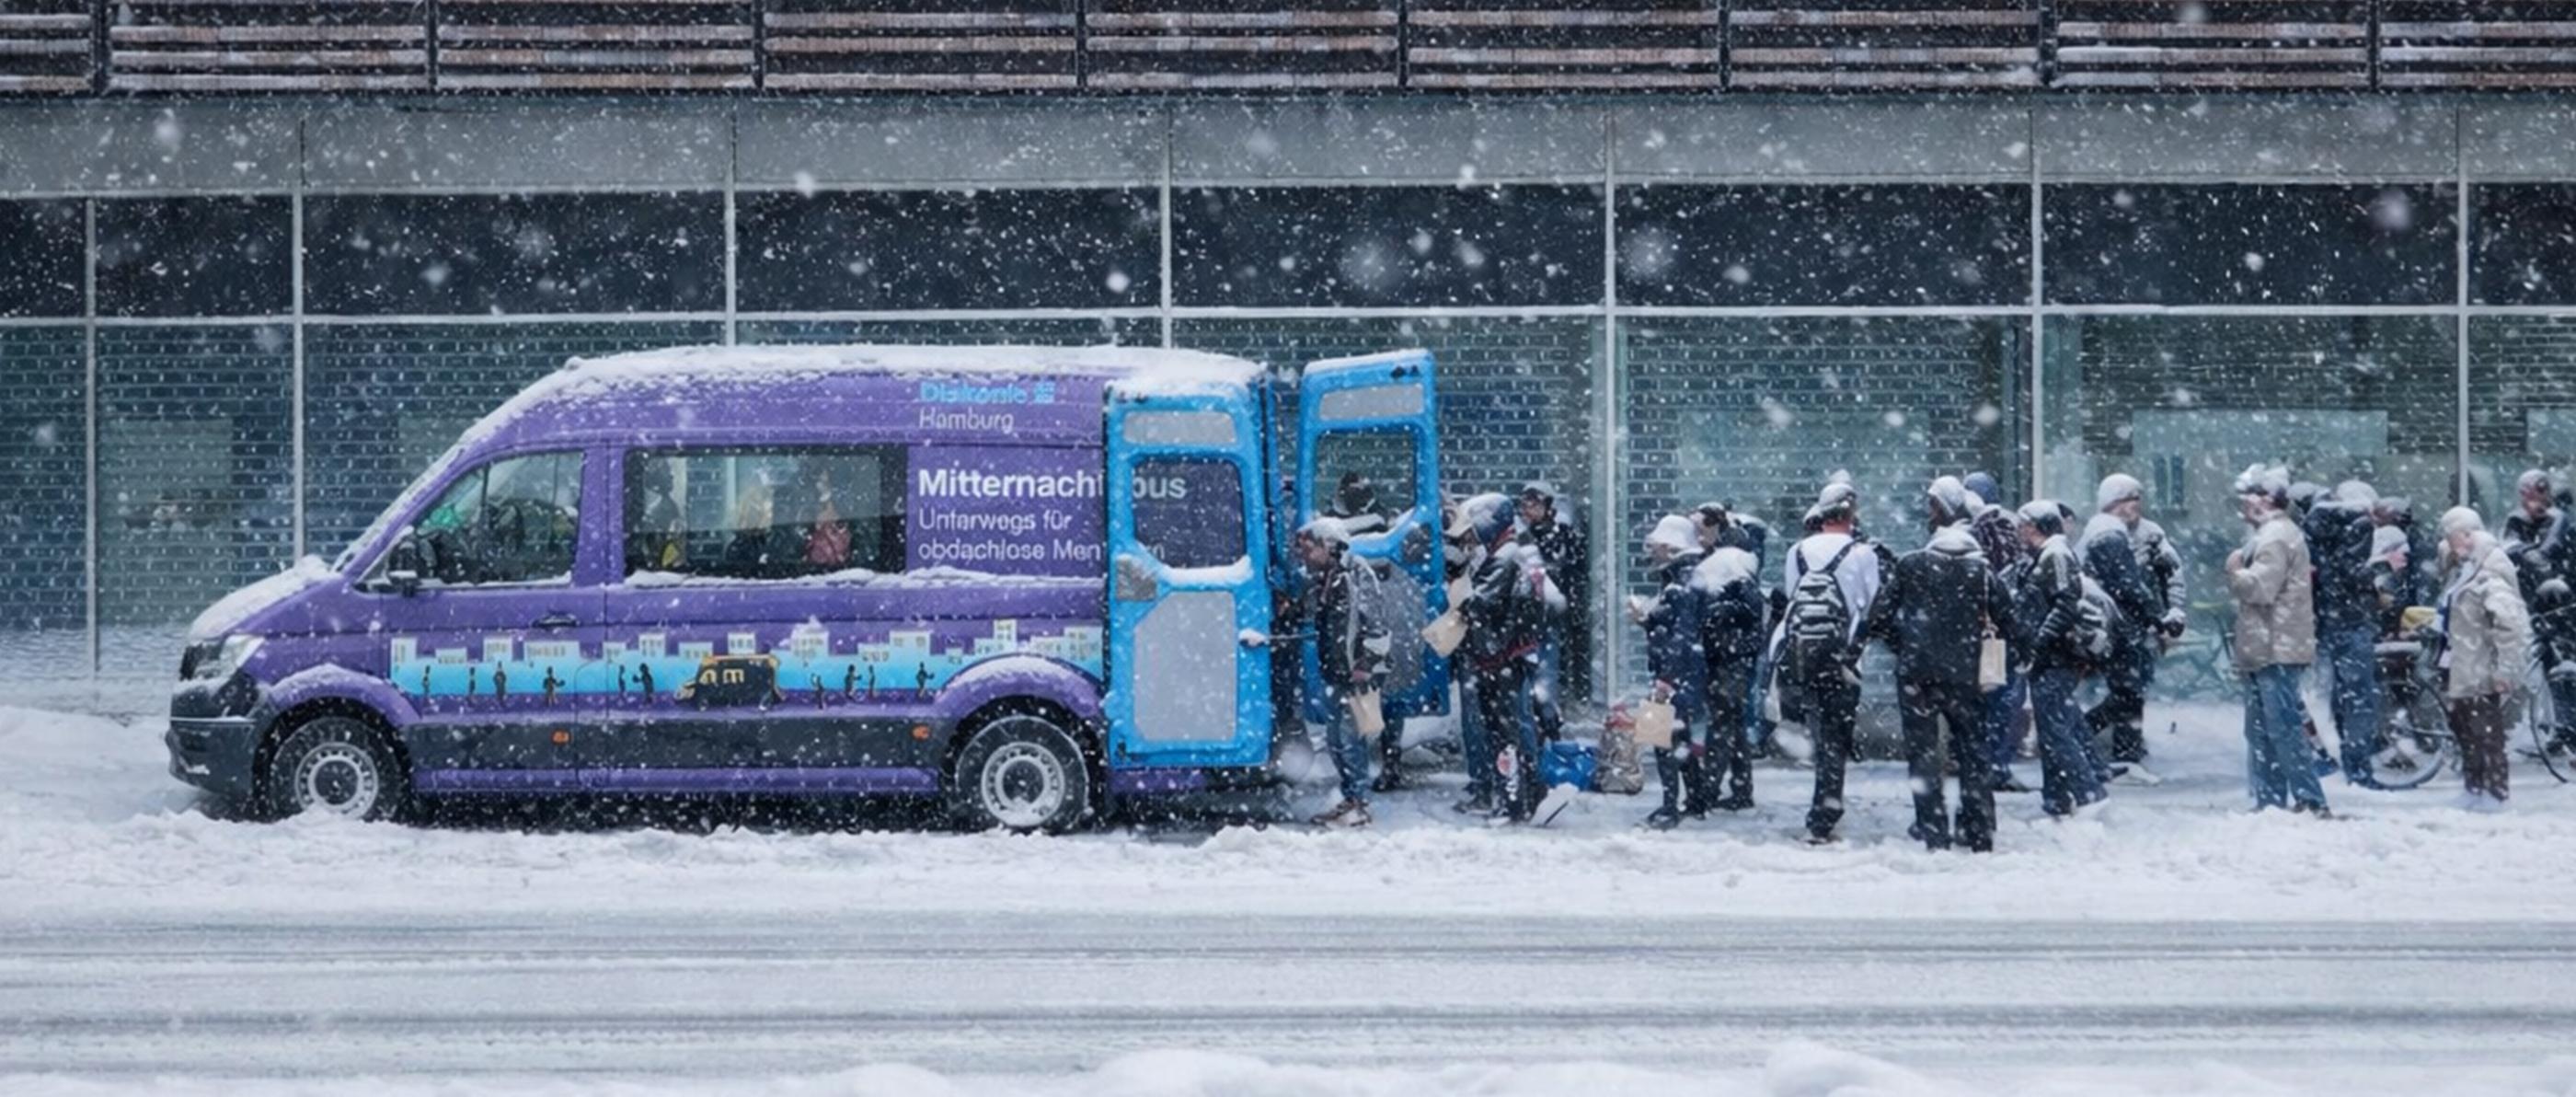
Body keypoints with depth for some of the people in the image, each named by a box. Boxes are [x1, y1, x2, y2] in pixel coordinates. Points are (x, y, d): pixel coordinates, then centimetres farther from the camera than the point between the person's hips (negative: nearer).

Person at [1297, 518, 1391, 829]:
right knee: (1334, 738, 11)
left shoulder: (1354, 576, -14)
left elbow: (1377, 622, -17)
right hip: (1333, 671, 9)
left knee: (1351, 736, -9)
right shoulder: (1318, 580, 13)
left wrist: (1367, 664, -17)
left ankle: (1360, 805, -5)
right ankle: (1350, 798, 20)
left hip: (1357, 672, -9)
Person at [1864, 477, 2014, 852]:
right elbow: (2006, 619, 4)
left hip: (1917, 671, -2)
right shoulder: (1980, 569, 0)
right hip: (1965, 675, 2)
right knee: (1972, 749, 12)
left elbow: (1878, 617, -4)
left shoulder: (1911, 565, -6)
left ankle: (1932, 830, 2)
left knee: (1923, 750, 6)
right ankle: (1979, 831, 10)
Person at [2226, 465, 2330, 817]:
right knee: (2261, 731, 13)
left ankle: (2311, 801, -12)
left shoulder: (2276, 537, -14)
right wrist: (2240, 571, 6)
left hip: (2276, 651, -11)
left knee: (2282, 729, -11)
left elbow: (2260, 588, -23)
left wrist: (2235, 572, -6)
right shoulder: (2271, 533, 20)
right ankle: (2269, 800, 17)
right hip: (2266, 650, 11)